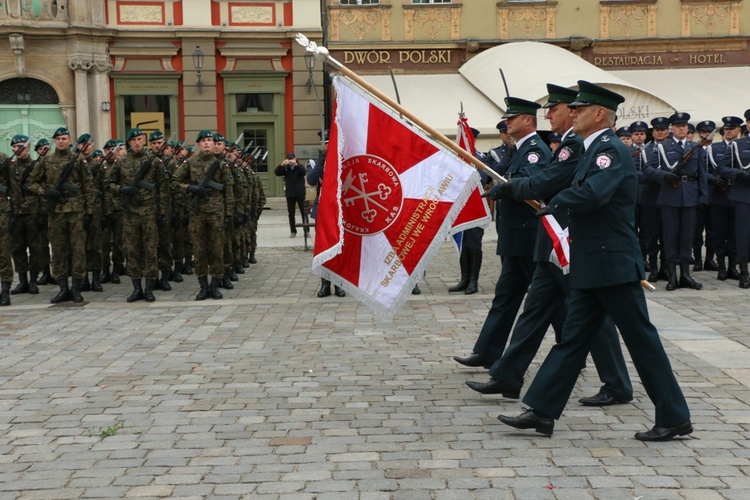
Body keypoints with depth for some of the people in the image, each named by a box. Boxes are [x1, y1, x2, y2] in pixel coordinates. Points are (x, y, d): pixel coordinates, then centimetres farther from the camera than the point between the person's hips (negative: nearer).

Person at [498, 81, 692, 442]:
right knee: (573, 337, 10)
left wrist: (554, 204, -17)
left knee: (641, 339, -1)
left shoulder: (611, 150, -16)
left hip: (613, 266, -10)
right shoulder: (593, 150, 16)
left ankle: (675, 418, 10)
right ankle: (542, 412, 15)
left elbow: (593, 193, -31)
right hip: (591, 268, 10)